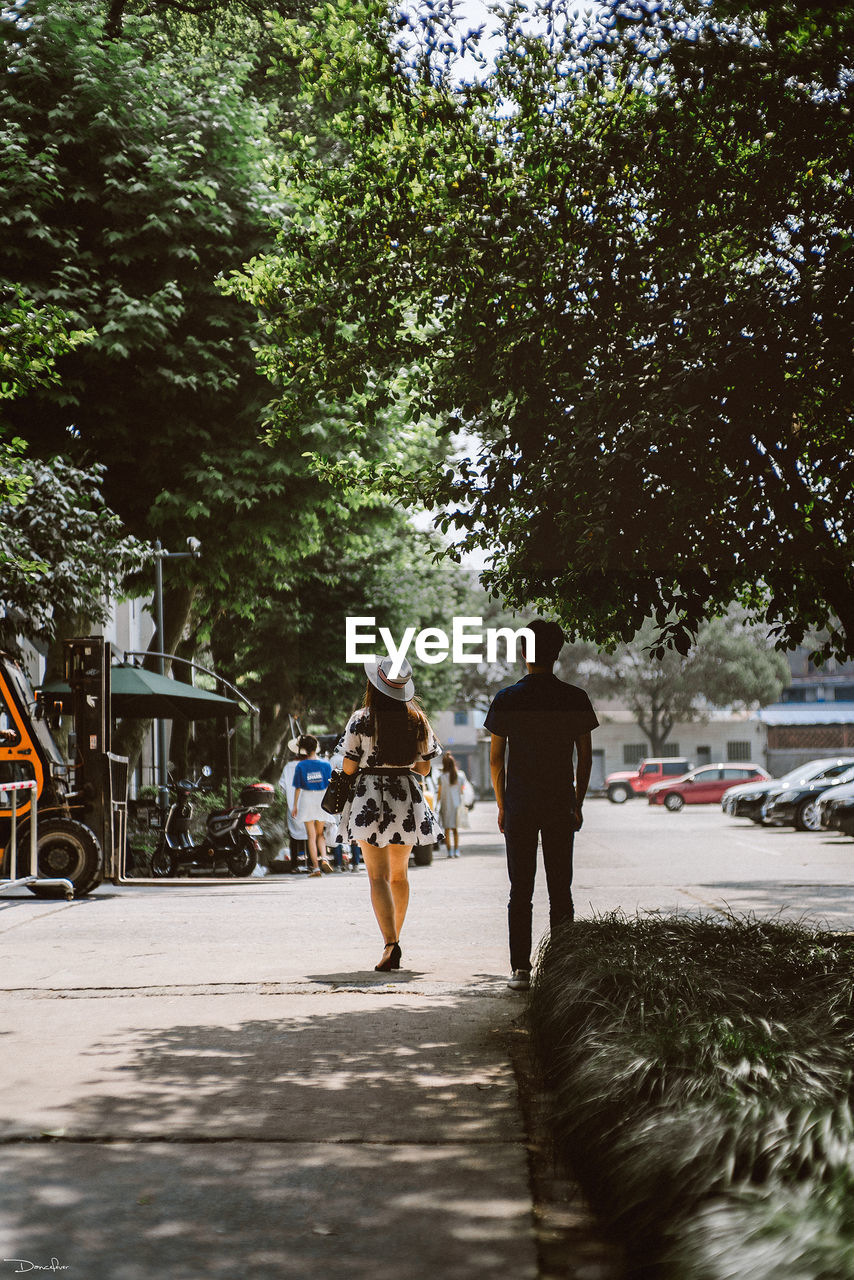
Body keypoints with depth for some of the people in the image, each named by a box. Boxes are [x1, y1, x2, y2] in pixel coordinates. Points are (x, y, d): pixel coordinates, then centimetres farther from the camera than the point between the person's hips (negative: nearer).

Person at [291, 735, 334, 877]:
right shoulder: (325, 764, -3)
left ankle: (316, 867, 1)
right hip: (322, 799, 2)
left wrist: (295, 806, 5)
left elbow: (298, 788, -3)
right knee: (320, 834, 15)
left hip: (307, 799, -2)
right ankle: (323, 857, -10)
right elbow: (330, 786, 0)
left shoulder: (301, 766, -7)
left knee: (311, 836, 5)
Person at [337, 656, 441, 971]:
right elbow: (424, 768, 6)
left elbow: (348, 767, -7)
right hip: (407, 801, 4)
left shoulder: (361, 720, -9)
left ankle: (390, 944, -18)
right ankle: (395, 937, 29)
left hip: (370, 800, -4)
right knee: (400, 873, 18)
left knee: (378, 875, -4)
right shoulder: (418, 720, 1)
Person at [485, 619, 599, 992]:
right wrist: (577, 804, 12)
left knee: (520, 891, 5)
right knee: (560, 891, 7)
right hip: (560, 807, 0)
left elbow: (496, 759, 0)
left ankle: (520, 968, 2)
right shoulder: (575, 699, -2)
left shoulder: (506, 699, -3)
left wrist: (502, 805, 10)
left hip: (519, 807, 0)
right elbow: (585, 757, 2)